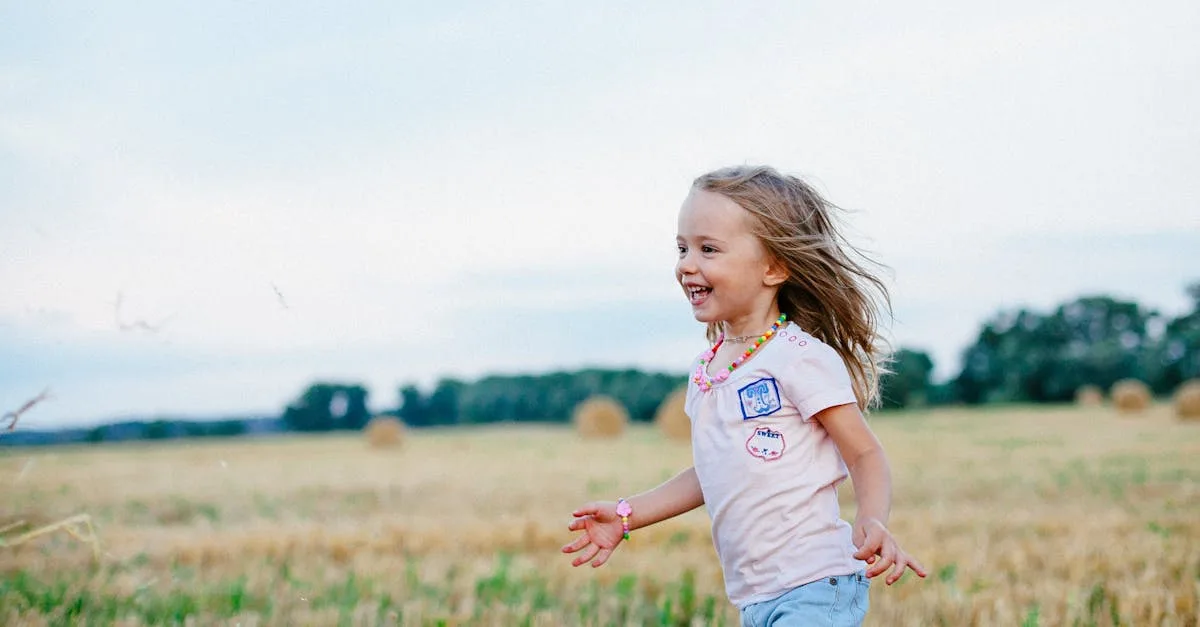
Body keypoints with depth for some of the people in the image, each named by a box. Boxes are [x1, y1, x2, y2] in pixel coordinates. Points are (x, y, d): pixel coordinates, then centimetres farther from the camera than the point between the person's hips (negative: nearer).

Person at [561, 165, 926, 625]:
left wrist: (873, 523, -28)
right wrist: (628, 515, 21)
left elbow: (866, 454, -9)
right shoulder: (705, 371, 11)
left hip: (814, 588, -8)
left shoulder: (799, 357, -12)